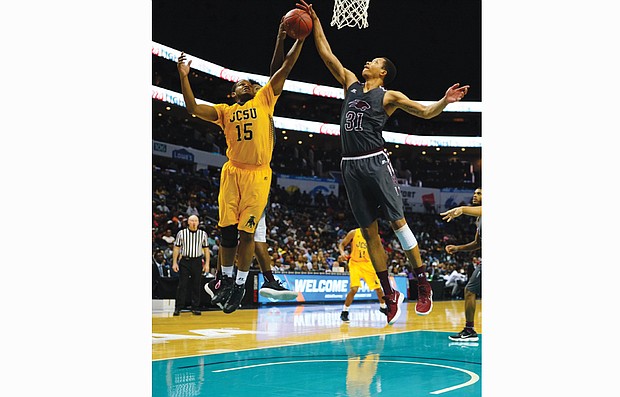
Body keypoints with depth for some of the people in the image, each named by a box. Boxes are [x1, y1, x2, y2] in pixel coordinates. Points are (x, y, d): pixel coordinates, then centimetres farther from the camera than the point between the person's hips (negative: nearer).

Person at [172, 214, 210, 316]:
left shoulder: (203, 234, 6)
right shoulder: (181, 233, 2)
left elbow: (206, 249, 9)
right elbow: (176, 248, 4)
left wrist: (207, 263, 2)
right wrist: (174, 262, -2)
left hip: (197, 262, 2)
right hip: (184, 261, -2)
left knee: (196, 285, 4)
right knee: (182, 285, -4)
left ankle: (195, 308, 11)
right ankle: (178, 308, 0)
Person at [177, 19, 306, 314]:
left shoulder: (264, 99, 9)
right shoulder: (225, 111, 13)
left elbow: (285, 67, 4)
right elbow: (192, 108, 2)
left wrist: (300, 38, -2)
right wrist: (184, 76, -4)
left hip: (258, 174, -2)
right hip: (232, 172, 2)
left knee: (246, 232, -3)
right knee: (227, 230, 4)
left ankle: (240, 286, 8)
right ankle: (226, 281, 20)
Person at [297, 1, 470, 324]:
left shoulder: (389, 96, 3)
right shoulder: (351, 84, 17)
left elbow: (425, 112, -1)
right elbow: (327, 54, 19)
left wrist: (444, 102, -19)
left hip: (376, 163, -5)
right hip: (351, 166, 5)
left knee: (397, 221, -11)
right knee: (369, 232, 4)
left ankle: (423, 286, -5)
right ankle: (390, 295, 10)